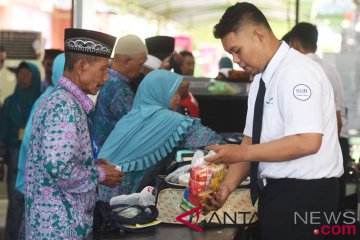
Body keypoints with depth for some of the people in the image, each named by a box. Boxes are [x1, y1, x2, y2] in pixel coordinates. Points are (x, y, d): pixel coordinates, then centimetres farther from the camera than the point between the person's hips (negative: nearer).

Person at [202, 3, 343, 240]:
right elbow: (251, 140, 11)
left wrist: (243, 152, -20)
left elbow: (307, 142, -26)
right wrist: (228, 185, -2)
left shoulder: (297, 72, -17)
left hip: (304, 194, -8)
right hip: (275, 191, 8)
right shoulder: (261, 80, 10)